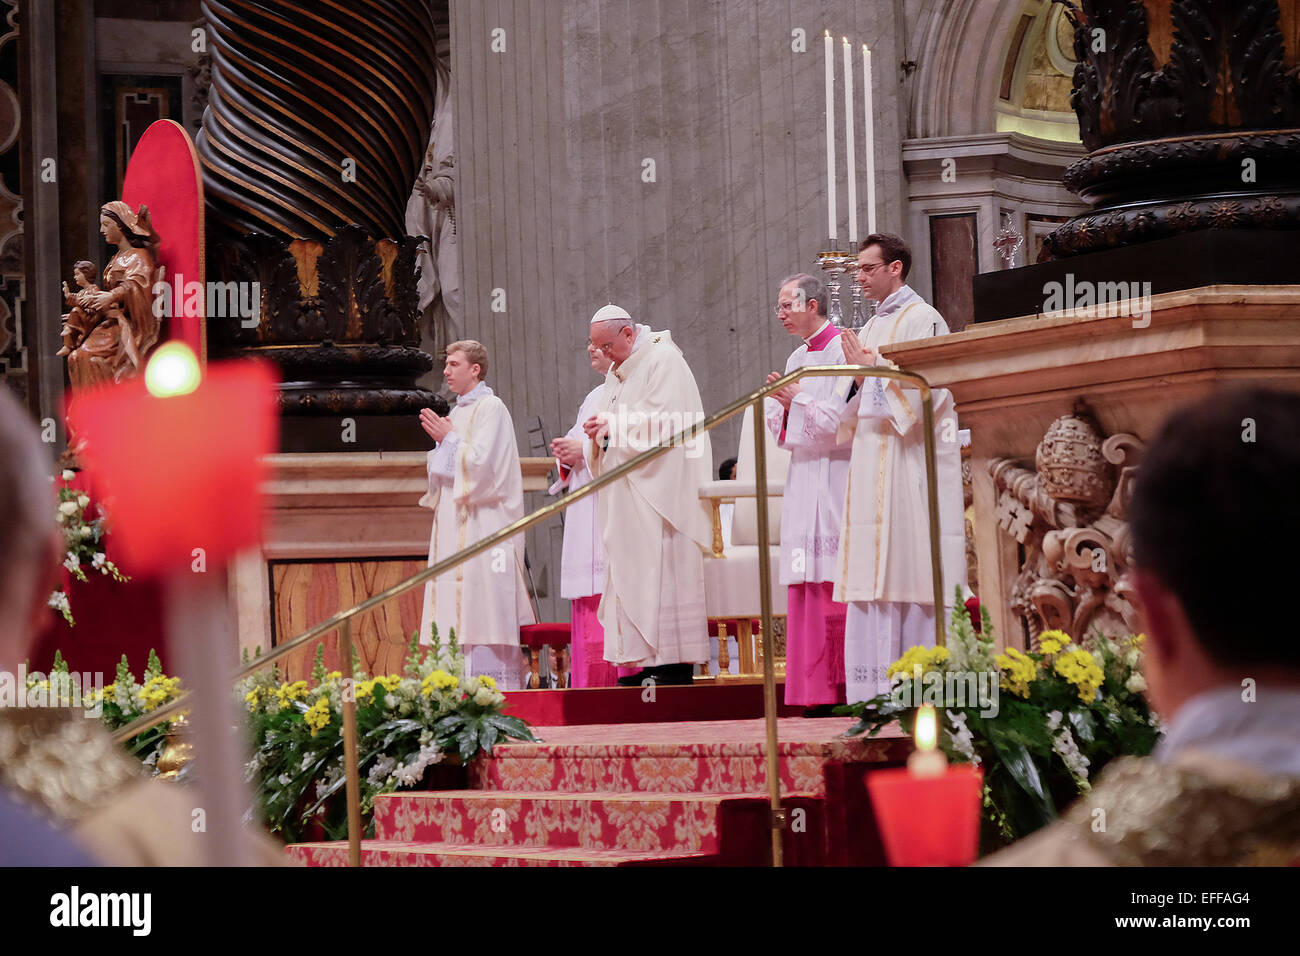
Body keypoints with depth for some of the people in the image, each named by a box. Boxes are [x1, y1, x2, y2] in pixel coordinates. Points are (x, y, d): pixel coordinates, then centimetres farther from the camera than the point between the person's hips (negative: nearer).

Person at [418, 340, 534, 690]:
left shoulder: (491, 408, -6)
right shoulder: (457, 413, 19)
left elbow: (481, 461, -17)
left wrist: (449, 439, -8)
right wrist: (441, 440, 6)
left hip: (481, 524, -9)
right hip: (455, 525, 9)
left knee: (483, 604, -13)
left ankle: (494, 681, -14)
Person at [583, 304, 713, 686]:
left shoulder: (664, 360, -8)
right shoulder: (617, 372, 19)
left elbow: (663, 420, -18)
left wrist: (614, 425, -10)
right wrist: (599, 435, 0)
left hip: (660, 488, -9)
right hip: (628, 493, 9)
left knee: (663, 567, -10)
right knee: (632, 573, 3)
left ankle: (676, 662, -9)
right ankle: (645, 661, 3)